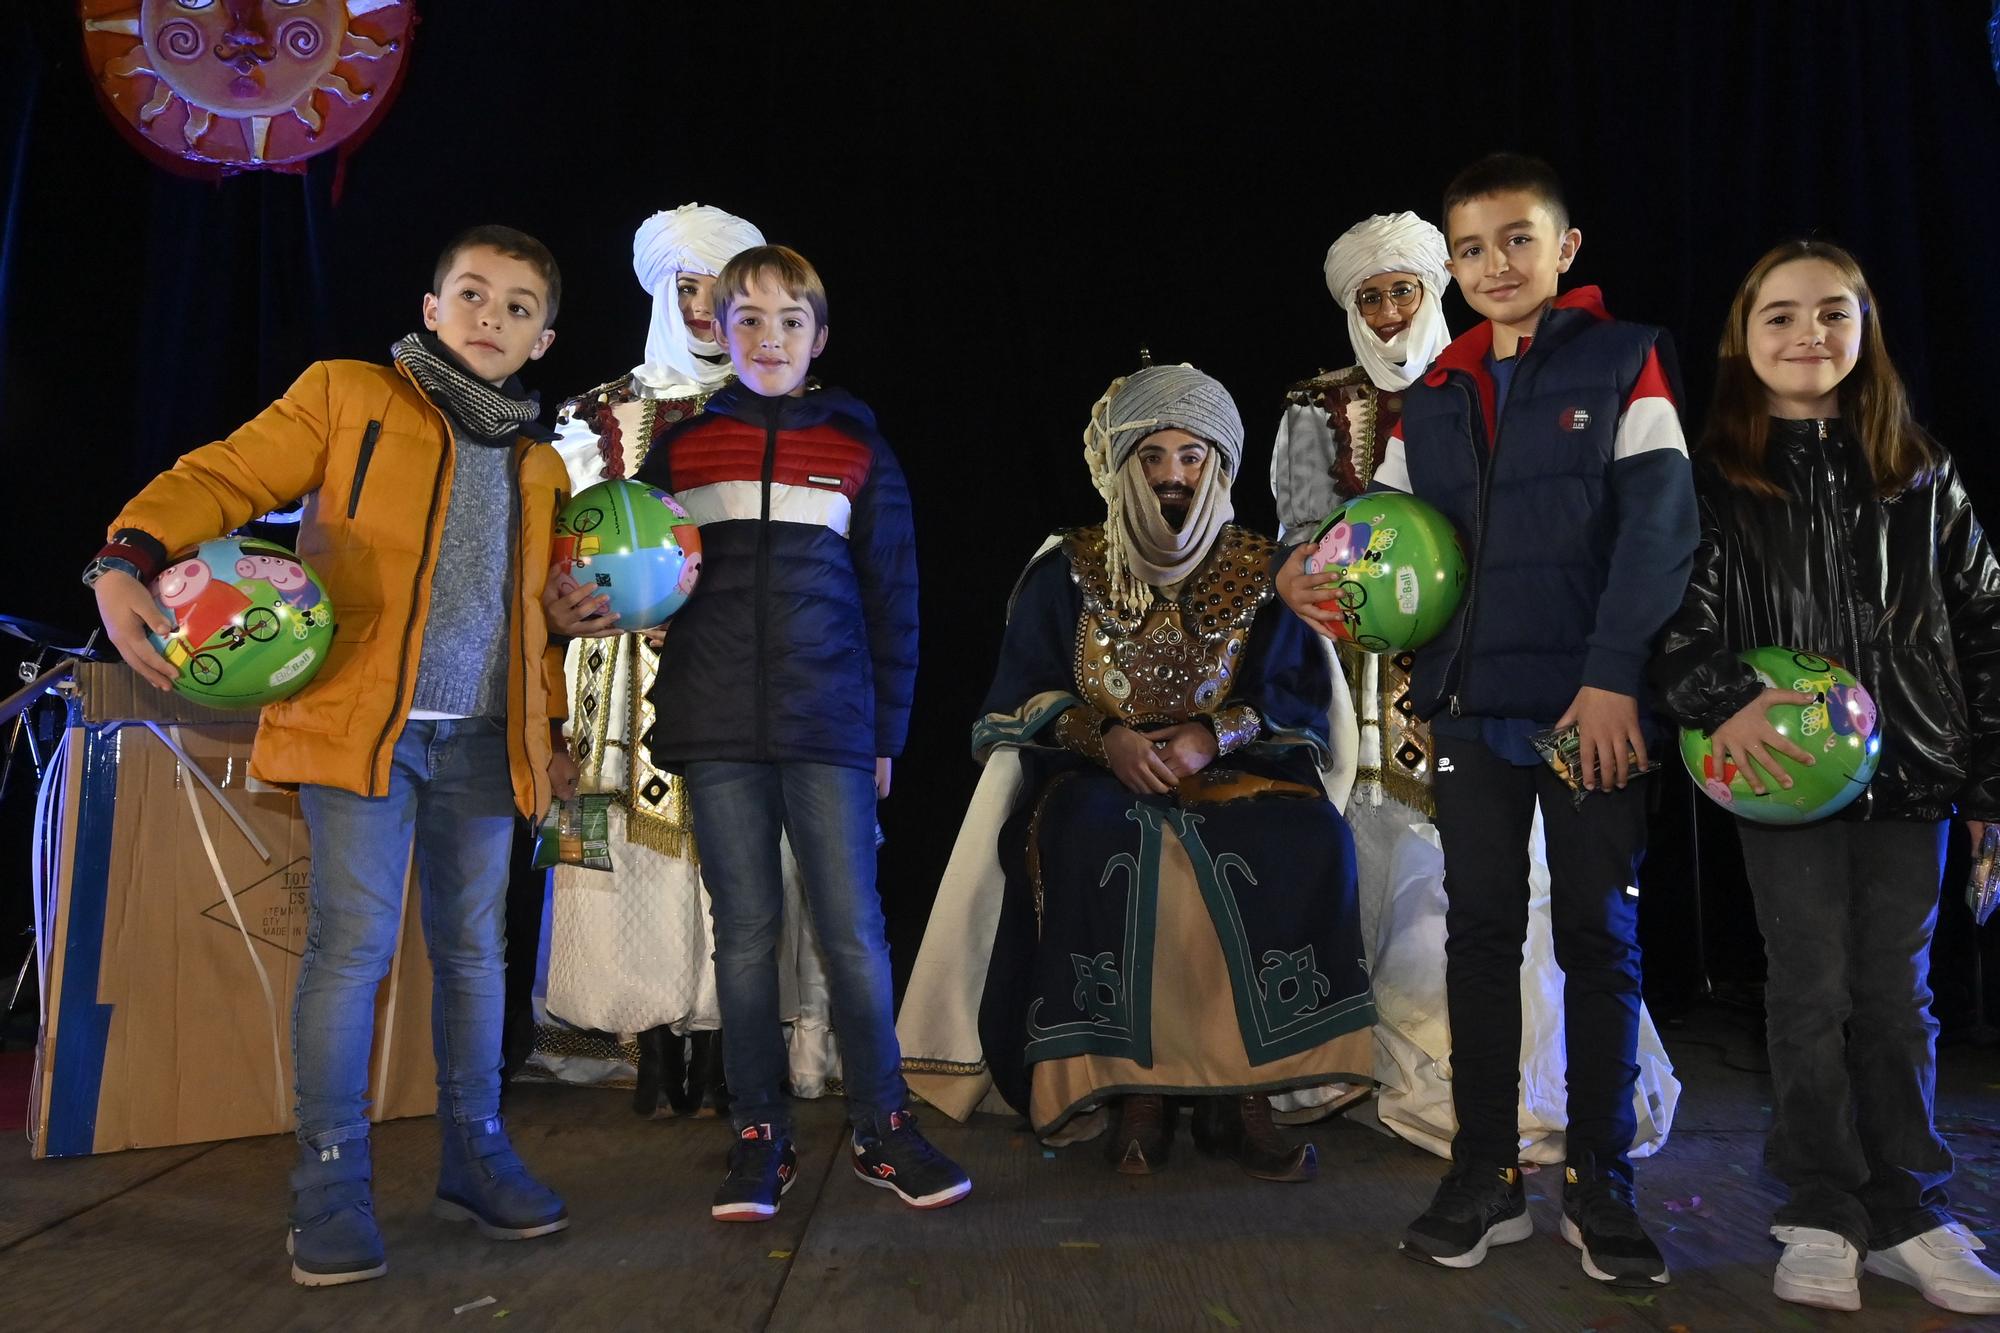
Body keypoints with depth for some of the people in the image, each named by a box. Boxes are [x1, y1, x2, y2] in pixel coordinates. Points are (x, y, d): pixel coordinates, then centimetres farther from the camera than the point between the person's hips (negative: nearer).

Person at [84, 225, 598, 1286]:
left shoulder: (539, 466, 19)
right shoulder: (347, 397, 5)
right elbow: (224, 478, -4)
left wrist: (553, 731, 18)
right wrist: (128, 561, -23)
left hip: (482, 744, 5)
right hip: (361, 723, -4)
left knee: (473, 948, 9)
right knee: (353, 945, -8)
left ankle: (473, 1154, 21)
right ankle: (332, 1181, 5)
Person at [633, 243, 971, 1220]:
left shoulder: (858, 450, 10)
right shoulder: (679, 449, 12)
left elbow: (892, 598, 10)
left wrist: (887, 729, 6)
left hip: (827, 723, -1)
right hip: (717, 726, 1)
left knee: (854, 931, -2)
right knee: (744, 931, 5)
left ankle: (882, 1129, 13)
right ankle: (758, 1138, 17)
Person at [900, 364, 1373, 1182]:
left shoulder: (1262, 574, 9)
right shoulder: (1069, 572, 7)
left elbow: (1299, 698, 1)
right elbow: (1022, 699, 2)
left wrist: (1214, 735, -17)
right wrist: (1106, 735, -16)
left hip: (1234, 776, 1)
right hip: (1100, 777, -1)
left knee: (1311, 838, -30)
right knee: (1091, 840, -36)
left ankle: (1239, 1090, -21)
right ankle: (1133, 1083, -24)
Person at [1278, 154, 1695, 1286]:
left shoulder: (1624, 363, 2)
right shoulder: (1432, 402, 14)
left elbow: (1660, 523, -8)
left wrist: (1614, 679, -17)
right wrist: (1320, 575, -10)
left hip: (1596, 703, -3)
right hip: (1473, 706, 4)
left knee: (1600, 937, 3)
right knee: (1481, 934, 7)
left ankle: (1602, 1186, 16)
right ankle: (1486, 1180, 17)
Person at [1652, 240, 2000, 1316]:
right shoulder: (1713, 479, 0)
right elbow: (1671, 617, -6)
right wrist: (1723, 700, -24)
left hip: (1908, 769, 2)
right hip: (1783, 769, -2)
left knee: (1895, 994, 8)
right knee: (1811, 993, 3)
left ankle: (1905, 1215, 21)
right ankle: (1820, 1215, 16)